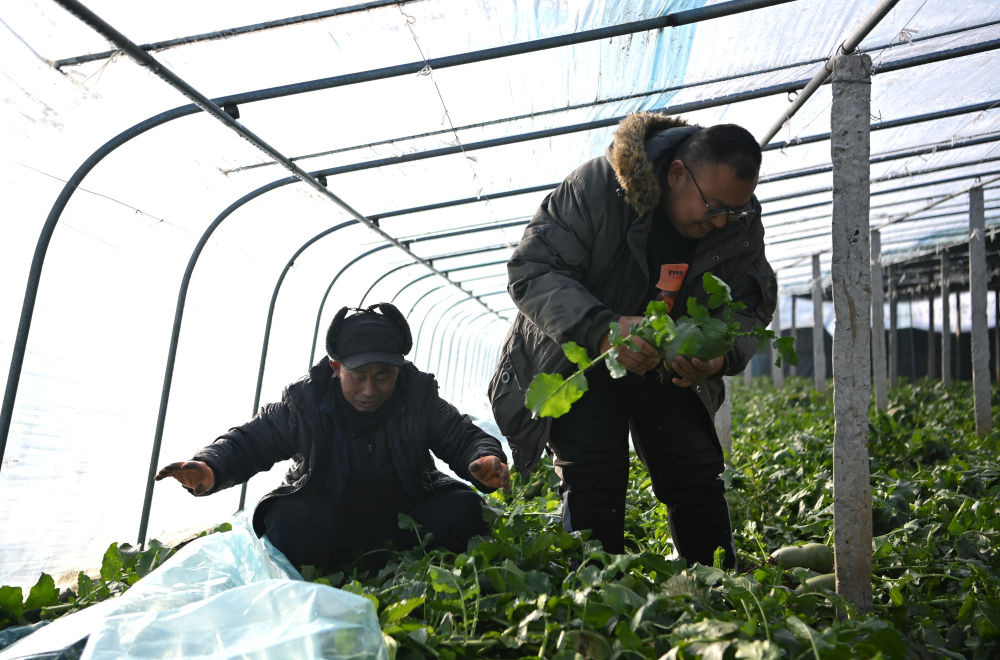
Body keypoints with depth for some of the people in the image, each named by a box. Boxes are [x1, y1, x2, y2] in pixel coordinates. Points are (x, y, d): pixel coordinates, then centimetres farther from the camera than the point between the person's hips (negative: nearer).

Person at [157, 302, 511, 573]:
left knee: (463, 510, -24)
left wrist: (487, 460, -33)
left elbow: (465, 437, -7)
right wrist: (209, 470, -30)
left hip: (406, 506, 1)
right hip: (329, 513, -1)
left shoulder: (419, 397, -10)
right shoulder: (304, 403, -12)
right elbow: (248, 440, -8)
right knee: (289, 523, -33)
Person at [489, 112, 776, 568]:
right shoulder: (597, 185, -26)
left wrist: (723, 354, -25)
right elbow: (530, 270, -28)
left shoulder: (741, 224, -10)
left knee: (698, 474, 2)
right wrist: (600, 328, -43)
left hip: (668, 369, 4)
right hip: (581, 358, -4)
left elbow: (750, 308, 0)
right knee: (592, 478, -14)